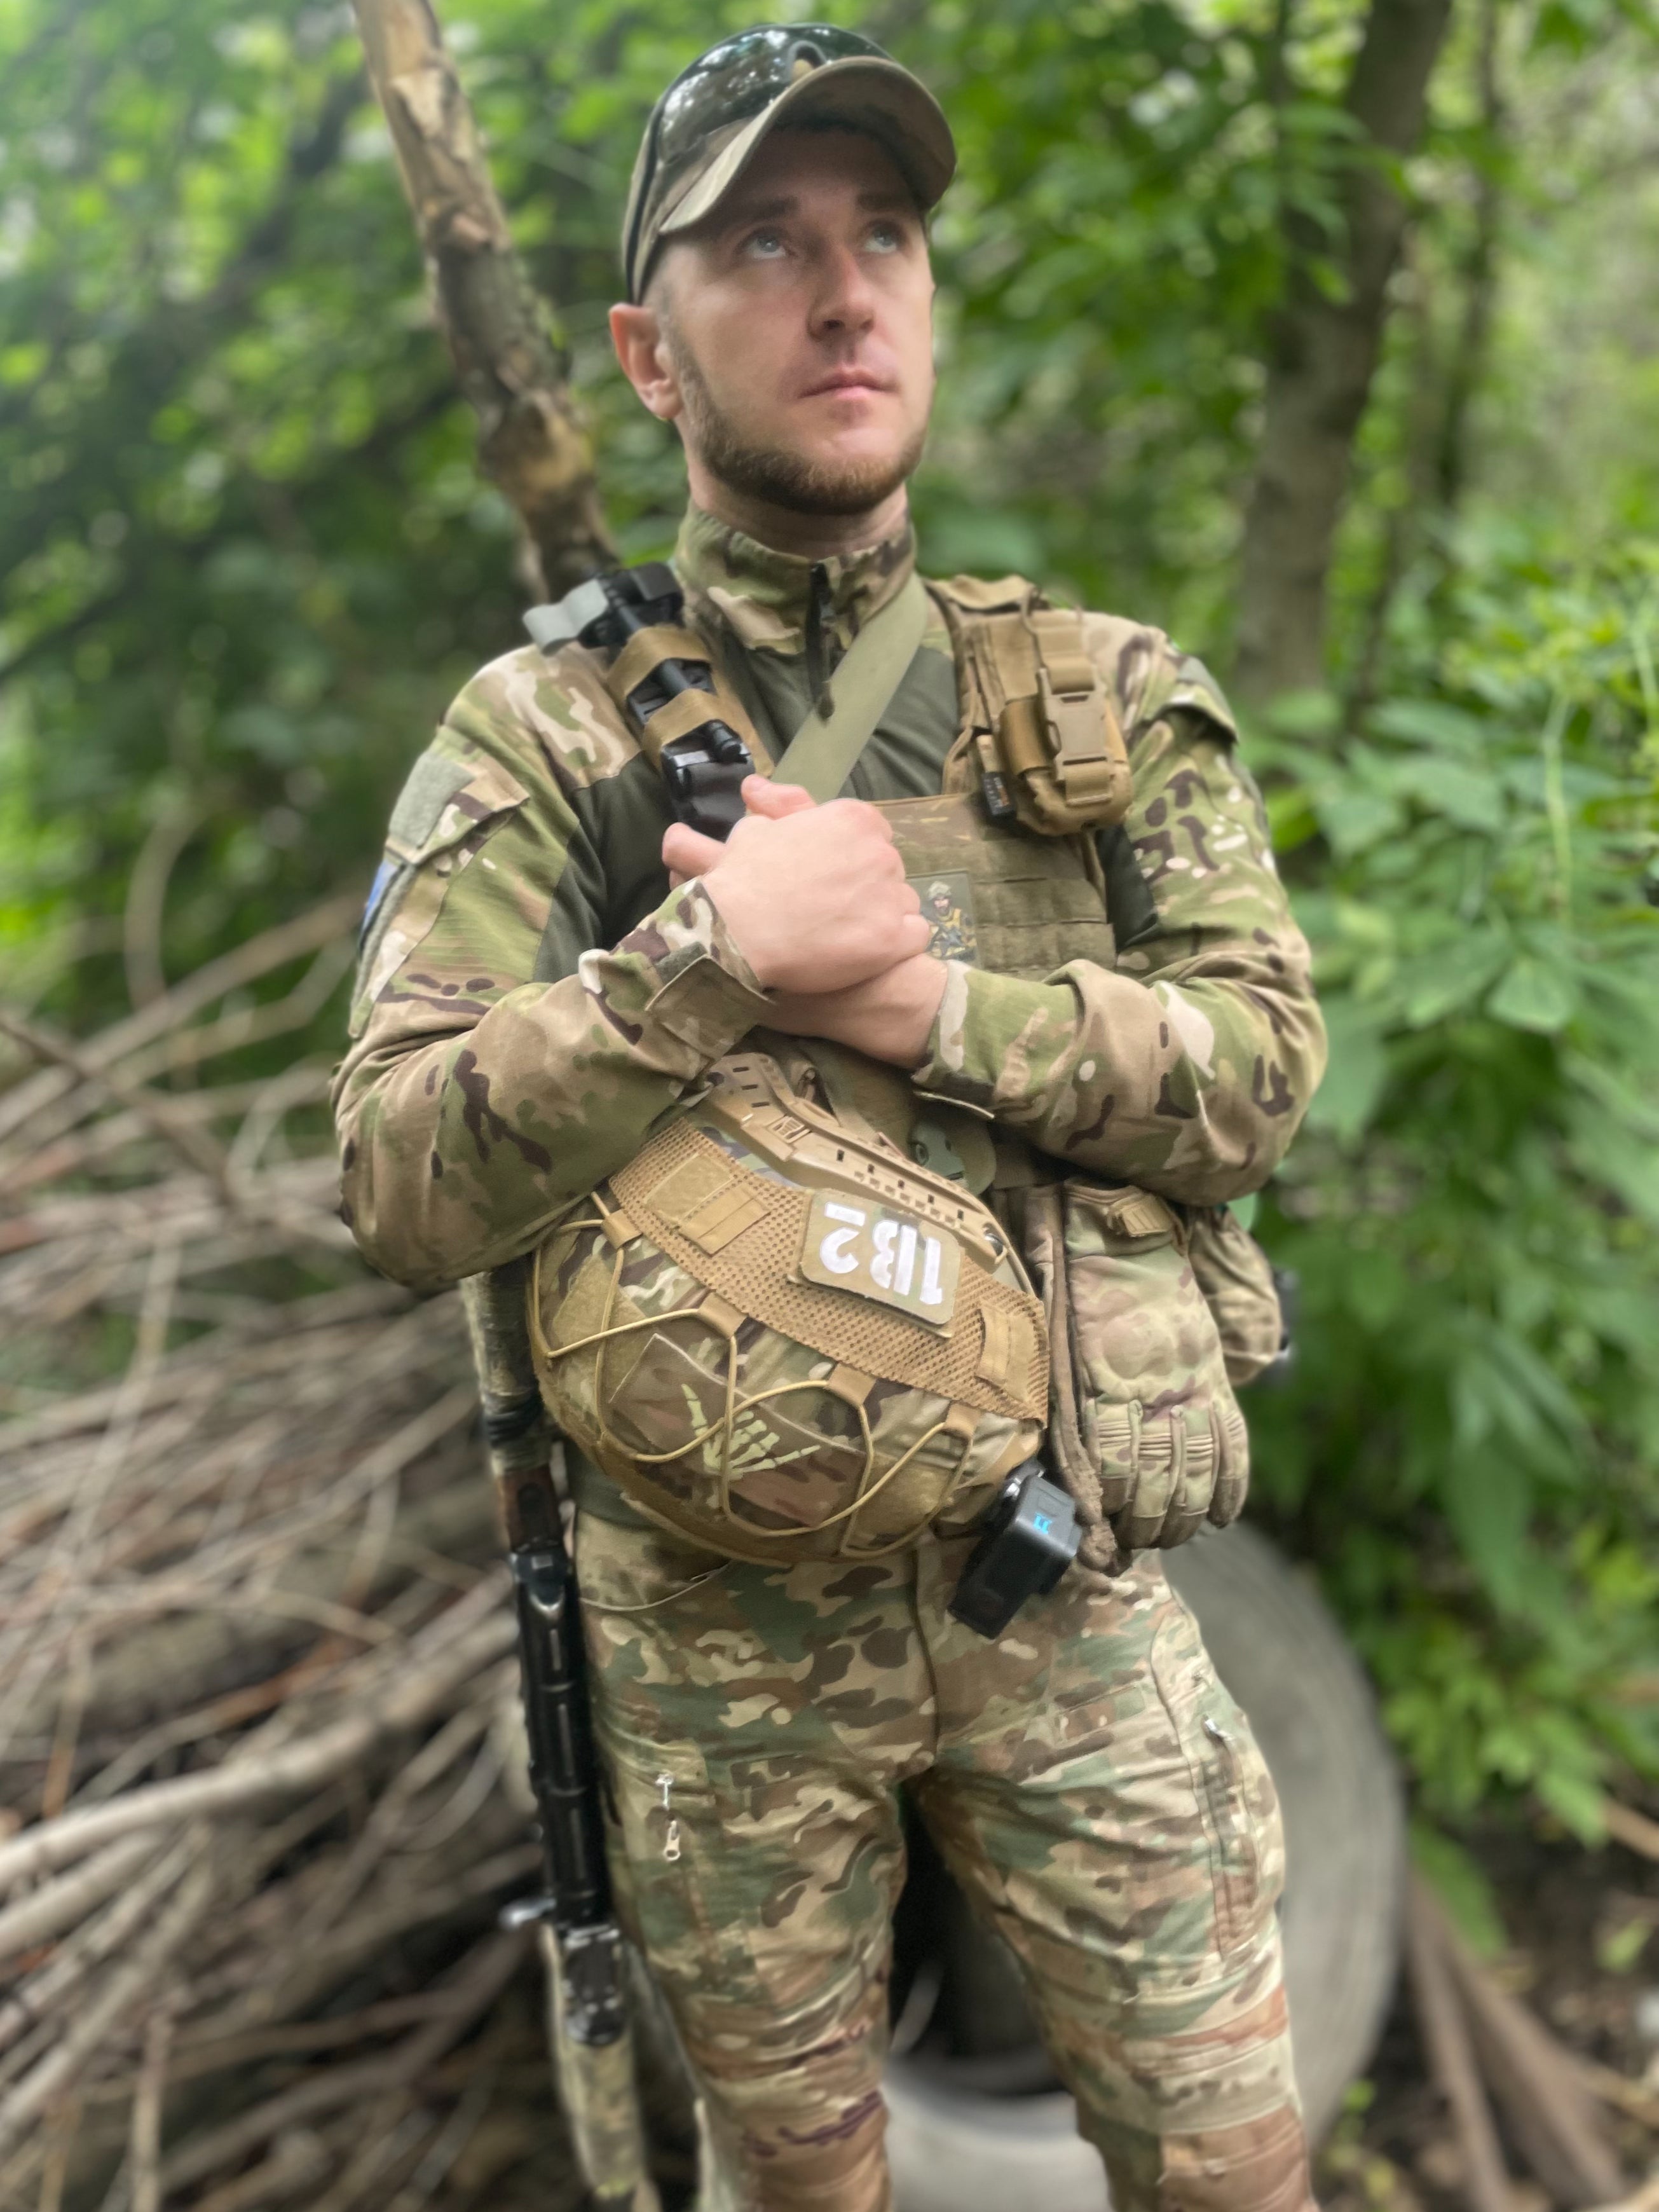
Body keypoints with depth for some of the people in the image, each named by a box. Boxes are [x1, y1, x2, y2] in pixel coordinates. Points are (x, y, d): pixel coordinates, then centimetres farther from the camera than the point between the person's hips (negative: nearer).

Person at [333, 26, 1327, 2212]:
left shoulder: (1112, 695, 1)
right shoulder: (539, 735, -5)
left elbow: (1261, 1060, -9)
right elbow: (402, 1184, -14)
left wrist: (921, 1000, -22)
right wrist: (712, 953, -25)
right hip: (715, 1612, 0)